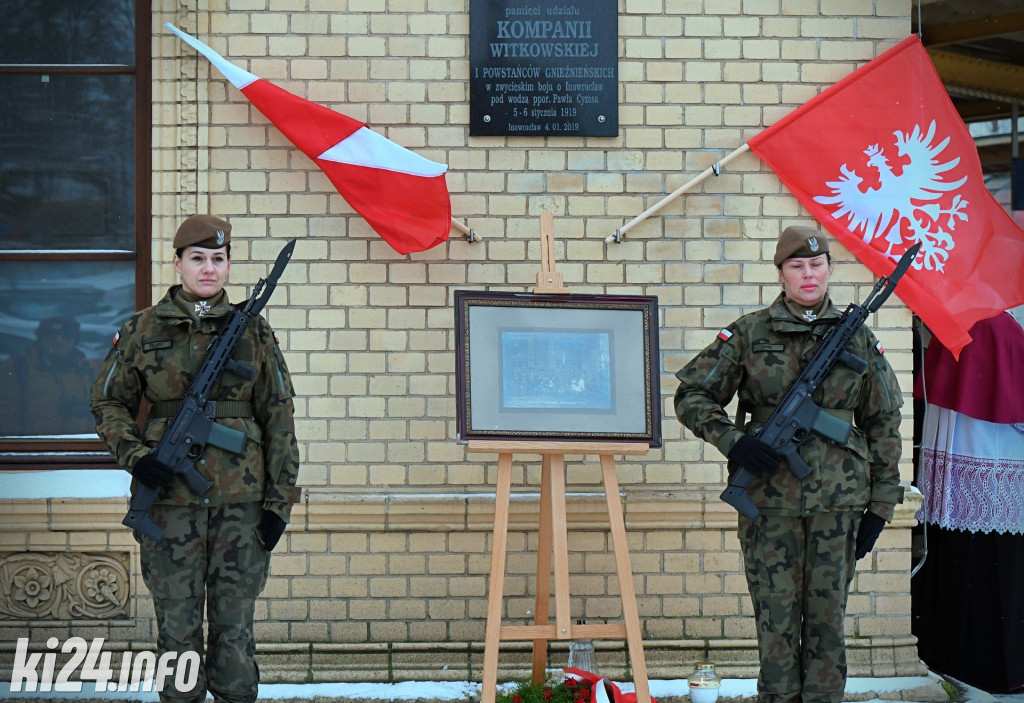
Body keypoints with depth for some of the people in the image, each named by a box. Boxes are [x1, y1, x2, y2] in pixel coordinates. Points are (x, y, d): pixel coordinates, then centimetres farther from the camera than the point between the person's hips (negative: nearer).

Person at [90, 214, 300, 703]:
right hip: (170, 497, 0)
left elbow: (278, 417, 7)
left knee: (235, 624, 3)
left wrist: (279, 500, 1)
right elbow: (109, 403, 10)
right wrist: (134, 456, -9)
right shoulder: (142, 330, 6)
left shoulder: (253, 331, 7)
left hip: (240, 498, 0)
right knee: (177, 625, 3)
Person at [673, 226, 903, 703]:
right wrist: (732, 441, -12)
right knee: (775, 619, 1)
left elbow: (882, 422, 11)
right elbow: (691, 396, 5)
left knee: (827, 618, 5)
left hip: (838, 501, 1)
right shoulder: (749, 334, 2)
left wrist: (880, 504, 8)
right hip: (769, 498, -1)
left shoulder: (858, 338, 7)